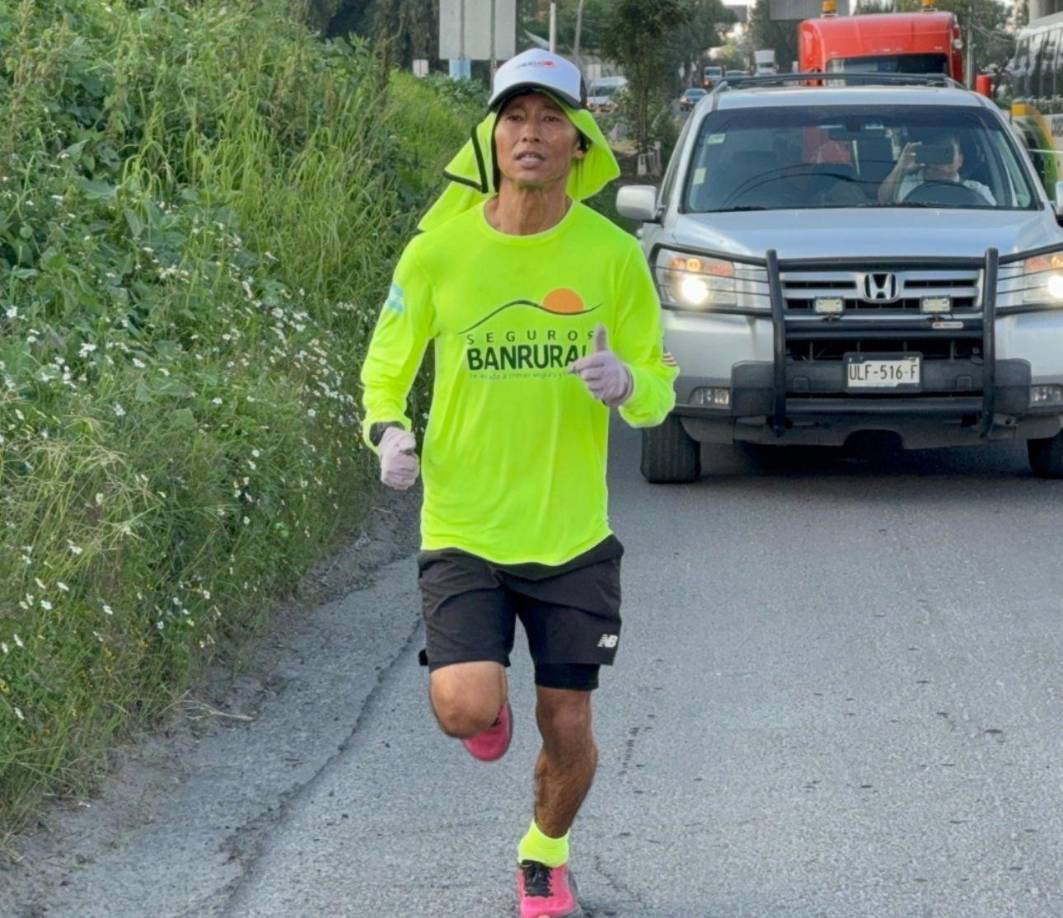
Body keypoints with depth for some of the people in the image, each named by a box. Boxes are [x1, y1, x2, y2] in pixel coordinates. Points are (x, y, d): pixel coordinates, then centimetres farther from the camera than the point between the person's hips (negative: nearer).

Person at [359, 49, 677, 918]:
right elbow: (385, 366, 7)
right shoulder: (439, 250, -6)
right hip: (463, 529, -1)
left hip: (573, 536, 1)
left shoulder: (612, 254, -5)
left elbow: (660, 385, 3)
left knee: (568, 731, 6)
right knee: (465, 707, -19)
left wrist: (626, 382, -21)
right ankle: (485, 702, 21)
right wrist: (390, 430, -15)